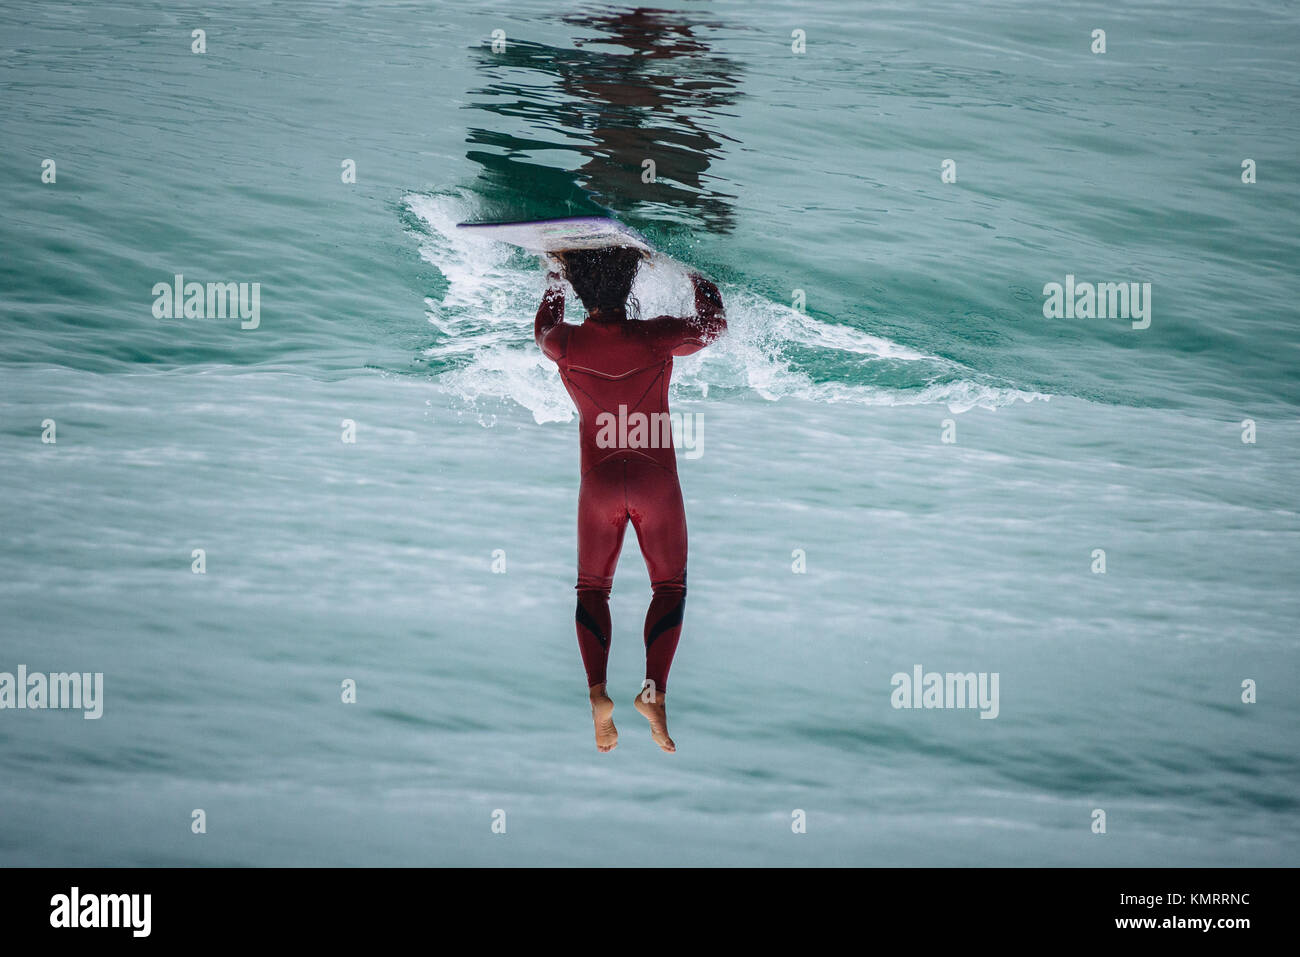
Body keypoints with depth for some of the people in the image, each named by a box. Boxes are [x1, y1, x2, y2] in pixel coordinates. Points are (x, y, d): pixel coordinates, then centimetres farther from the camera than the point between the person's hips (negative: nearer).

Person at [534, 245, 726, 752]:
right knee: (669, 585, 13)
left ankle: (597, 690, -10)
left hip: (599, 484, 1)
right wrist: (688, 269, 13)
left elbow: (544, 327, 15)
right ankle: (654, 687, -10)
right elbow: (713, 322, 3)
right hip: (656, 483, -1)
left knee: (592, 587, 15)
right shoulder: (655, 338, -17)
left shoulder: (566, 345, -12)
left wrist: (556, 270, 24)